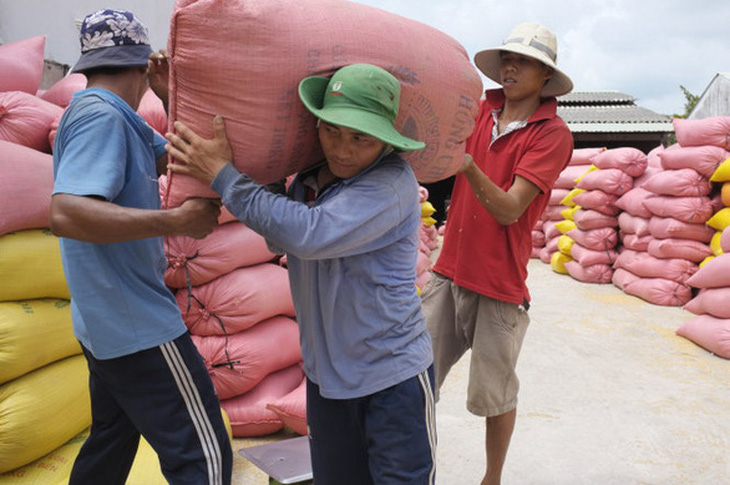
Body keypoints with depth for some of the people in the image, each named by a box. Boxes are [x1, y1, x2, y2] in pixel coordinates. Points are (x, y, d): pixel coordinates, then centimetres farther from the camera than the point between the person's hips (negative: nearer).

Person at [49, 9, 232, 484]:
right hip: (138, 327, -10)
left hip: (106, 323, 11)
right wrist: (177, 220, -30)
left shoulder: (108, 115, 12)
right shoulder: (101, 116, -17)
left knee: (112, 443, 24)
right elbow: (66, 213, -30)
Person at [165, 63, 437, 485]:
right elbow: (281, 242, 14)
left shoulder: (392, 182, -21)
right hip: (326, 373, 7)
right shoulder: (311, 175, 1)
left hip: (393, 378, -6)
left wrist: (222, 174, -21)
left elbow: (310, 234, -31)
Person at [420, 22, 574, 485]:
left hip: (499, 283, -4)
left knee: (494, 395, 8)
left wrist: (466, 162, -31)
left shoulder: (552, 133, -8)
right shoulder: (481, 109, 7)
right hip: (449, 272, 4)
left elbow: (508, 210, -18)